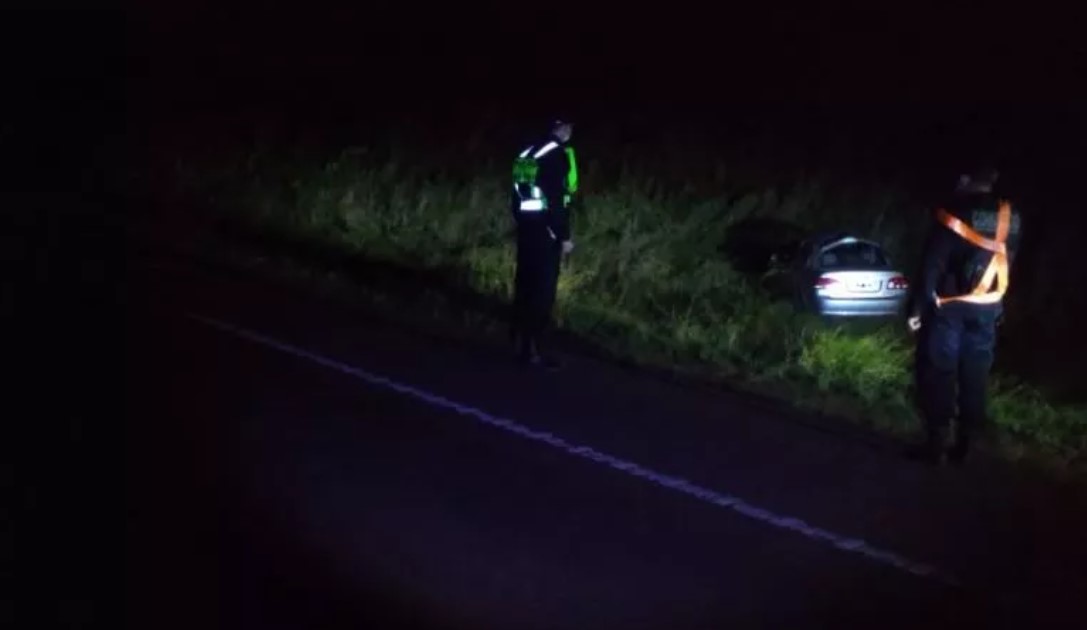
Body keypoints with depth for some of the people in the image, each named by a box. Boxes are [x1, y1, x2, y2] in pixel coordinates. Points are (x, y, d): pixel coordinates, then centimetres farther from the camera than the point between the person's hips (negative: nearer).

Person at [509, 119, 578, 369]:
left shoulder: (528, 153, 12)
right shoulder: (559, 154, -12)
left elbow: (517, 193, 15)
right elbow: (557, 198, -18)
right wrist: (564, 236, -15)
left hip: (526, 226, 8)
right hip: (545, 230, -8)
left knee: (525, 285, 15)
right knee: (543, 290, -4)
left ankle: (519, 341, 23)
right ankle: (531, 349, -5)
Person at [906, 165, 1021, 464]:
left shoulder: (956, 212, -10)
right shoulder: (1010, 218, 6)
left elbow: (932, 264, -12)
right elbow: (1007, 265, 10)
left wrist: (918, 306, -9)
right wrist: (996, 304, 18)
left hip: (949, 303, -5)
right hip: (987, 307, 5)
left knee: (939, 371, -1)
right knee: (974, 376, 8)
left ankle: (937, 442, -4)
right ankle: (962, 443, 9)